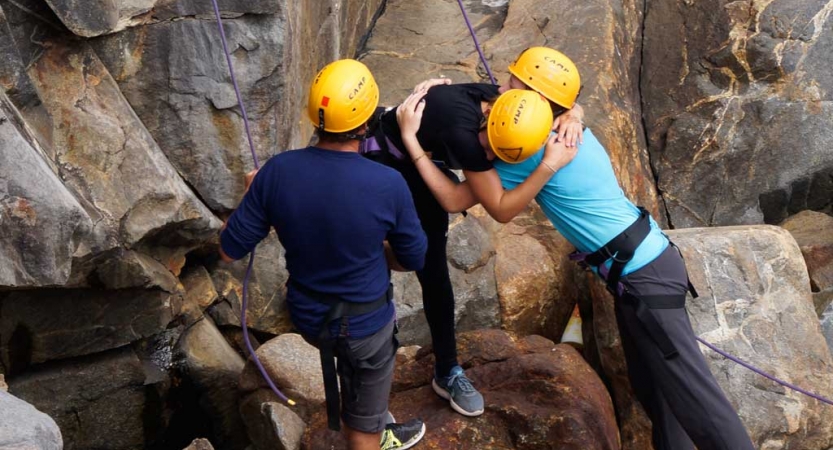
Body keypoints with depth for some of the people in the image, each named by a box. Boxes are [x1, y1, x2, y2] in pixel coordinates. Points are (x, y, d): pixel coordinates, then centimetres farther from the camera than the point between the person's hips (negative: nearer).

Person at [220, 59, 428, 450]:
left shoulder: (277, 172, -20)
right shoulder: (388, 184, -27)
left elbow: (230, 250, -10)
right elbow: (414, 260, -11)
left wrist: (251, 195, 6)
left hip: (307, 316, 4)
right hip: (364, 324, -3)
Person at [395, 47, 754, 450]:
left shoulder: (532, 152, -19)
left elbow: (455, 200, -14)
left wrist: (410, 138, -11)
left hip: (644, 277, -10)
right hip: (641, 268, 10)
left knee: (688, 390, -3)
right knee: (650, 384, 19)